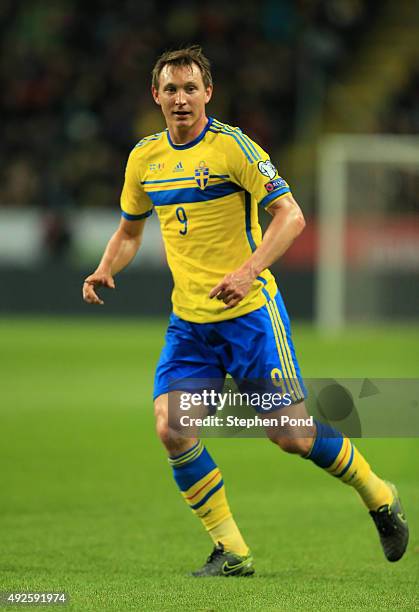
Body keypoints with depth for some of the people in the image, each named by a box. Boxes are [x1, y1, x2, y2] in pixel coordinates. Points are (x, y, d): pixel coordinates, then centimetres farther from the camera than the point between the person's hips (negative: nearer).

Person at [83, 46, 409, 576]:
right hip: (188, 322, 5)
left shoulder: (232, 146, -10)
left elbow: (290, 215, -14)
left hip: (249, 313, -5)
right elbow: (130, 230, 21)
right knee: (171, 429, -13)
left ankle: (379, 497, 21)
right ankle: (230, 552, -1)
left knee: (291, 434, -6)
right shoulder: (144, 158, 7)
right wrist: (105, 270, 1)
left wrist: (248, 271, -28)